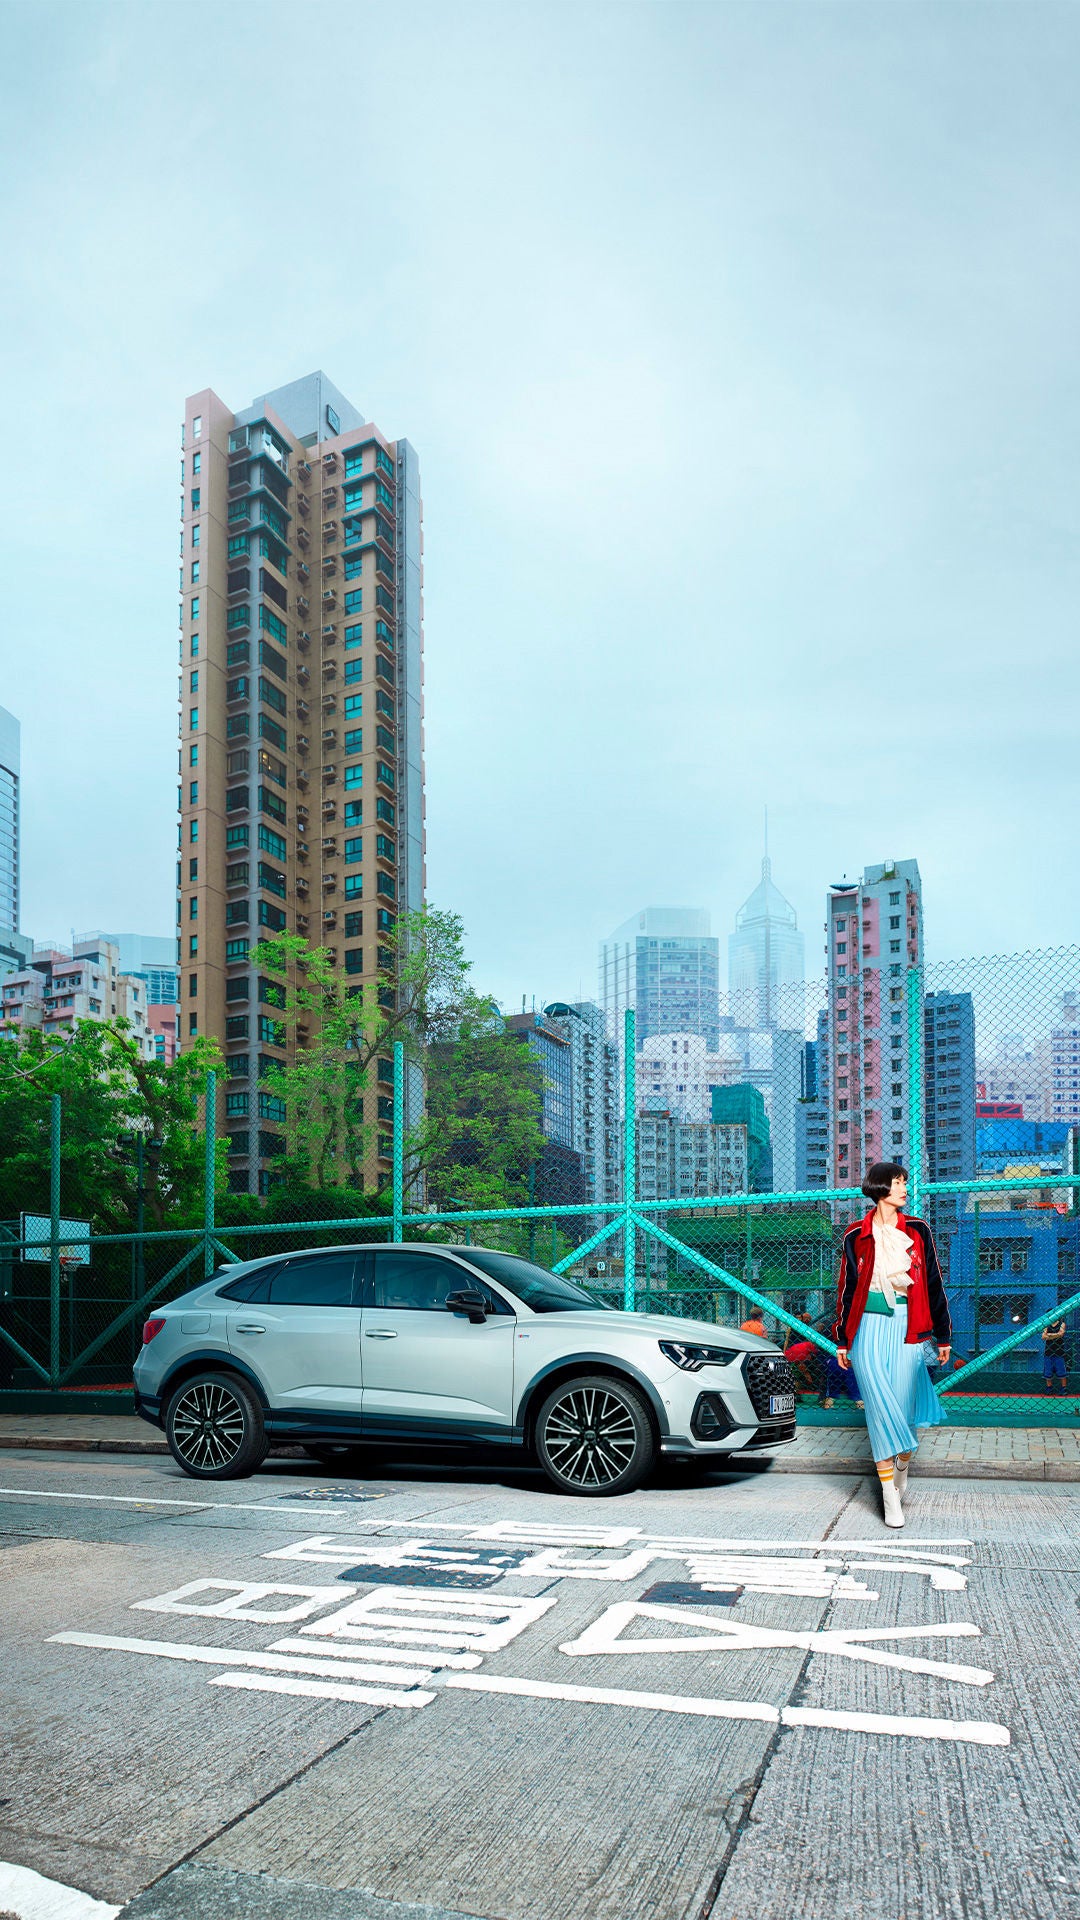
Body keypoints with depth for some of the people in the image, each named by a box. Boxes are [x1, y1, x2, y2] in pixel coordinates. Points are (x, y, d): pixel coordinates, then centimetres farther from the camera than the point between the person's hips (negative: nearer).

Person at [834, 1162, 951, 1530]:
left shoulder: (917, 1232, 7)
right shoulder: (857, 1237, 4)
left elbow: (933, 1284, 9)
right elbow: (847, 1288, 10)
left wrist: (943, 1335, 9)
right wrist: (842, 1340, 10)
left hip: (907, 1330, 1)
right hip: (869, 1330, -1)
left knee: (903, 1408, -1)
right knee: (881, 1410, -5)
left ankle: (901, 1471, 28)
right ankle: (890, 1499, 0)